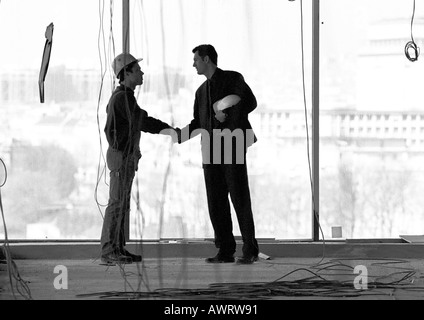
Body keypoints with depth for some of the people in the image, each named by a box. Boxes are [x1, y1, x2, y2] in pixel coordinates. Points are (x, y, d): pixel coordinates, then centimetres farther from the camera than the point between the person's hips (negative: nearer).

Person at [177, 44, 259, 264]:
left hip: (233, 147, -6)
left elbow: (251, 103, -7)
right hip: (211, 151, 6)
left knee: (240, 199, -9)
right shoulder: (202, 91, 19)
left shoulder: (233, 79, 1)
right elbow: (198, 123, 23)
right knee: (216, 202, 0)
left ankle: (250, 250, -4)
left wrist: (228, 115, -18)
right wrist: (178, 136, 8)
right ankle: (225, 251, 4)